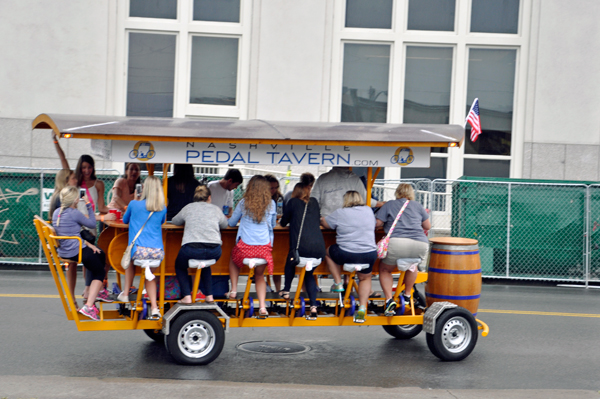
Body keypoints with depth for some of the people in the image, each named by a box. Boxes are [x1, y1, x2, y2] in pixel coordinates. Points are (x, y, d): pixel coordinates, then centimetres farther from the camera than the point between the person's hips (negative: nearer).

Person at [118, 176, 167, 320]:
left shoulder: (134, 204, 3)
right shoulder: (162, 209, 9)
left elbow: (125, 220, 23)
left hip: (140, 250, -2)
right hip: (158, 252, 2)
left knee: (131, 260, 32)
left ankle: (125, 294, 32)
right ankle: (154, 307, 11)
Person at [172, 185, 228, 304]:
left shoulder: (188, 208, 15)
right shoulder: (216, 209, 16)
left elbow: (175, 221, 29)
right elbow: (225, 224, 31)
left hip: (191, 250, -2)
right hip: (214, 252, 2)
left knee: (179, 265, 30)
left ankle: (187, 296, 12)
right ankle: (209, 296, 24)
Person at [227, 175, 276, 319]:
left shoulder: (244, 203, 1)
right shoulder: (271, 204, 4)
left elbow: (231, 223, 13)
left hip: (245, 247, -1)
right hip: (264, 248, 1)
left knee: (233, 258, 33)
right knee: (259, 276, 25)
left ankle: (233, 290, 23)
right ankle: (262, 306, 7)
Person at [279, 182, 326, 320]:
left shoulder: (293, 202, 7)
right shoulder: (314, 202, 18)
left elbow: (283, 222, 16)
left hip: (301, 248, -3)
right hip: (319, 249, 3)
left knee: (290, 261, 31)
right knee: (309, 274, 23)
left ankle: (286, 291, 35)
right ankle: (313, 306, 8)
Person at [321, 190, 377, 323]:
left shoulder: (340, 213, -3)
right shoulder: (369, 211, 10)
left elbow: (324, 223, 9)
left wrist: (321, 219, 32)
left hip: (347, 255, -3)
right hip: (370, 255, 4)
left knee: (328, 251, 26)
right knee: (365, 278, 29)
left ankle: (338, 283, 23)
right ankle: (362, 309, 14)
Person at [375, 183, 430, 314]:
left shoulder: (389, 205, 17)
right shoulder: (418, 206, 22)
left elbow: (377, 223, 9)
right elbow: (428, 226, 27)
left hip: (397, 242, -2)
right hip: (420, 245, 3)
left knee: (384, 269, 20)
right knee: (412, 266, 35)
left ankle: (389, 300, 3)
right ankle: (407, 295, 38)